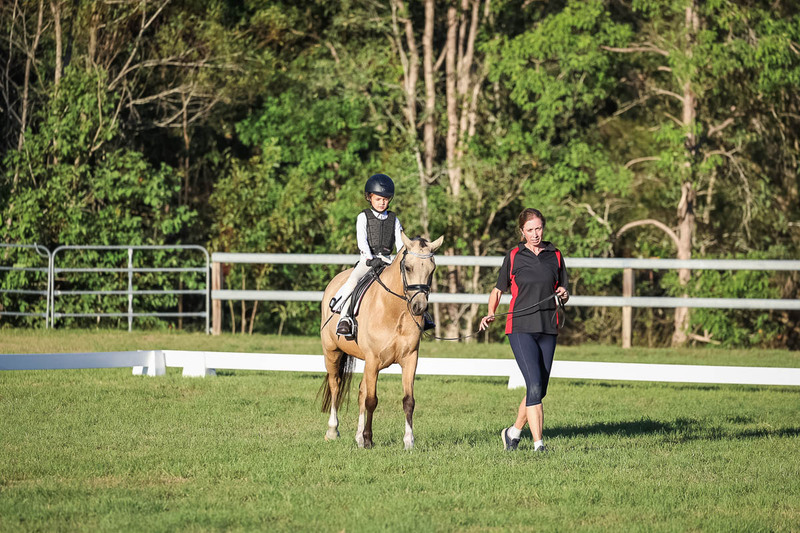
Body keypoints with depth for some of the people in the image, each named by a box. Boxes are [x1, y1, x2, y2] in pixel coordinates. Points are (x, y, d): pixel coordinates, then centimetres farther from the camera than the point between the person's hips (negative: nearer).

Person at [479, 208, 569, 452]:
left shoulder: (555, 256, 9)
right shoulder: (514, 257, 2)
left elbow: (565, 293, 15)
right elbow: (498, 289, 10)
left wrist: (564, 294, -8)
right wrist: (490, 314, -6)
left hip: (548, 329, 4)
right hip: (521, 328, -4)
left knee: (539, 390, 9)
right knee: (534, 386, -16)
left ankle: (514, 432, 30)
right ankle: (538, 445, -16)